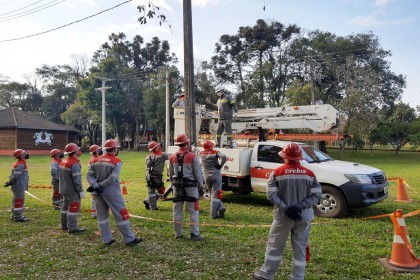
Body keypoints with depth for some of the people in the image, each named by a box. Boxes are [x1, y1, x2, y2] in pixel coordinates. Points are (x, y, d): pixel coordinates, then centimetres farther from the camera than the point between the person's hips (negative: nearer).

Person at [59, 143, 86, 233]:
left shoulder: (63, 162, 9)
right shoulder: (74, 163, -20)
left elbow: (60, 176, 15)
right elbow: (77, 179, -22)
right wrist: (81, 191, -17)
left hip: (64, 189, 10)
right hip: (72, 191, -9)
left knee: (65, 207, 18)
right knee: (73, 208, -4)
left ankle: (64, 225, 28)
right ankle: (72, 227, -3)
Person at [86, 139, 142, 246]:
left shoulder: (96, 160, 8)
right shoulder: (117, 161, -9)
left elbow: (89, 175, -1)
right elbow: (112, 178, -19)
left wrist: (95, 186, -11)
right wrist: (99, 186, -13)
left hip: (98, 193, 6)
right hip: (111, 192, -6)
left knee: (102, 216, 15)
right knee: (122, 215, 3)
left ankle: (106, 240, 22)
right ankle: (129, 239, 8)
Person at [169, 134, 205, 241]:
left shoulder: (172, 157, 4)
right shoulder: (193, 156, -11)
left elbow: (171, 173, 12)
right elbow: (198, 172, -8)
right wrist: (201, 185, 5)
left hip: (177, 186, 5)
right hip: (190, 186, -5)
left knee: (177, 210, 12)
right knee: (193, 211, 3)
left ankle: (178, 233, 20)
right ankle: (194, 234, 3)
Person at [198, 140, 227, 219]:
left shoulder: (201, 153, 4)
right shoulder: (215, 152, -4)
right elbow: (224, 157, -20)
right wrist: (220, 165, -7)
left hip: (206, 176, 3)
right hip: (216, 175, -3)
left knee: (213, 194, 17)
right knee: (215, 195, 2)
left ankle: (220, 207, 3)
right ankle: (213, 214, -2)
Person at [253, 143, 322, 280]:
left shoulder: (277, 172, -5)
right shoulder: (310, 174, 1)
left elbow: (271, 195, -12)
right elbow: (317, 195, -4)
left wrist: (285, 208, -15)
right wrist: (300, 207, -10)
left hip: (283, 216, -1)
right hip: (304, 217, 2)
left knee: (274, 246, 12)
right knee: (300, 249, 12)